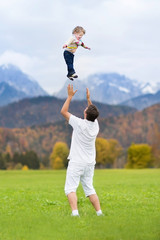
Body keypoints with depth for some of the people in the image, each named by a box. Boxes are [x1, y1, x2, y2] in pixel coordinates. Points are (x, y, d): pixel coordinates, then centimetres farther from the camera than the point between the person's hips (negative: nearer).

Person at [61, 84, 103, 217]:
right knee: (89, 188, 14)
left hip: (76, 162, -6)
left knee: (70, 188, -7)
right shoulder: (95, 125, 1)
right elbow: (93, 114, 26)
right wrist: (89, 99, 28)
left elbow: (63, 111, -4)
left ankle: (75, 212, -22)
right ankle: (99, 212, 7)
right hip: (90, 163, 6)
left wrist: (70, 96, 2)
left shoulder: (80, 124, -15)